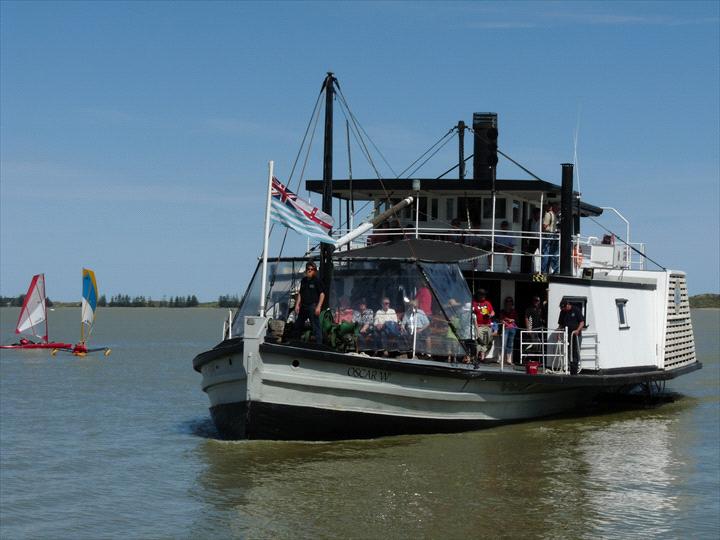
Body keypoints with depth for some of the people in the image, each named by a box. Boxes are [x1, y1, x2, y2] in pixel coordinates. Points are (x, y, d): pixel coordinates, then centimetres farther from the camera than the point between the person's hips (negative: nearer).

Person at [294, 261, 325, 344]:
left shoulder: (317, 281, -6)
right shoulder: (303, 280, 13)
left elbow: (322, 294, -10)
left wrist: (318, 307, -17)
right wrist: (297, 305, 10)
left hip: (313, 306, -7)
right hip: (304, 306, 7)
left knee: (316, 326, -8)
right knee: (298, 324, 17)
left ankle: (319, 343, -7)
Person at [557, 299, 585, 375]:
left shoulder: (576, 311, -2)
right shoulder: (562, 312, 11)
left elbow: (582, 322, -3)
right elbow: (561, 324, 17)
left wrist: (577, 330, -19)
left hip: (576, 335, -4)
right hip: (567, 335, 4)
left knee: (576, 352, -6)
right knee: (569, 353, 0)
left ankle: (575, 372, -3)